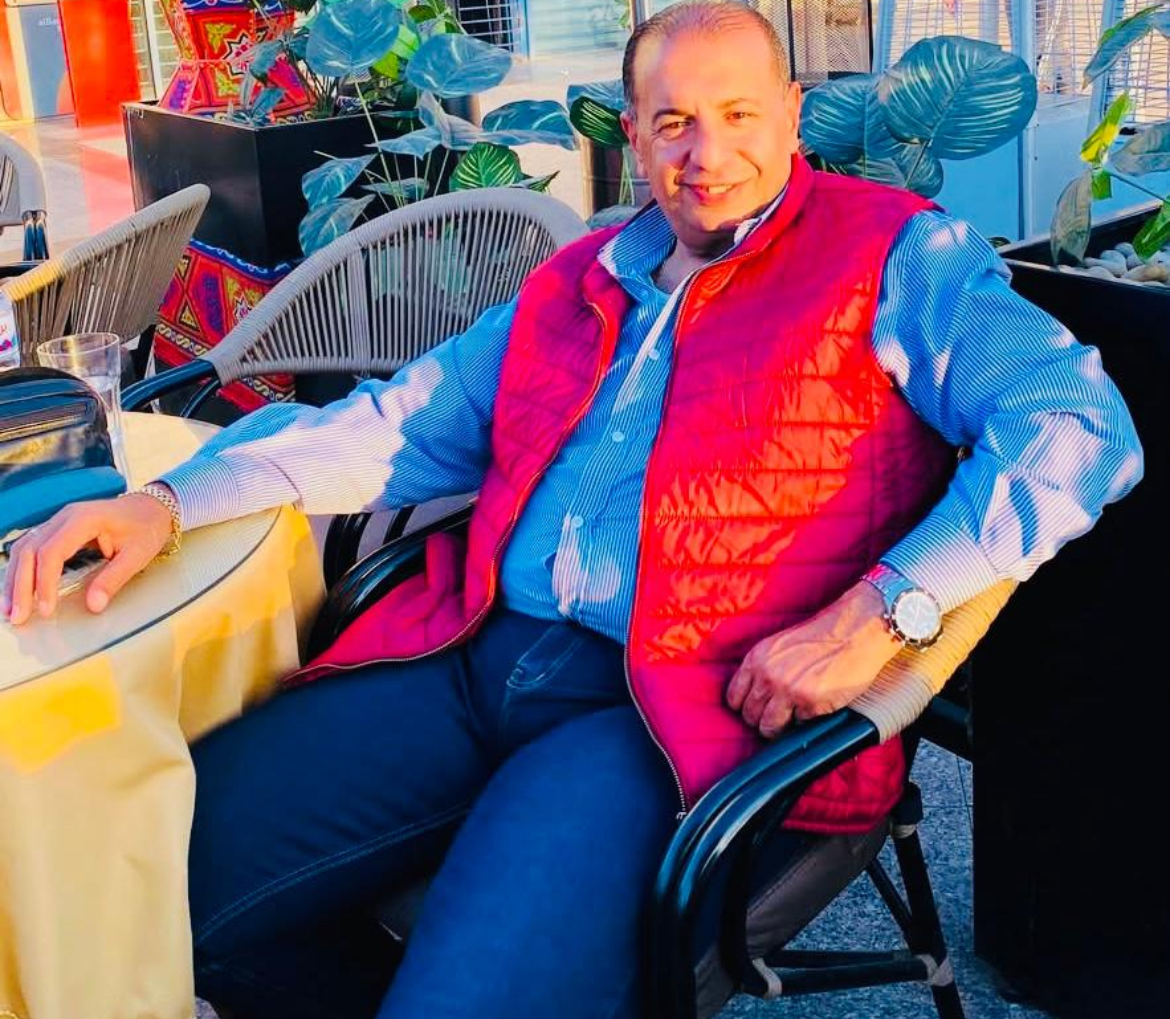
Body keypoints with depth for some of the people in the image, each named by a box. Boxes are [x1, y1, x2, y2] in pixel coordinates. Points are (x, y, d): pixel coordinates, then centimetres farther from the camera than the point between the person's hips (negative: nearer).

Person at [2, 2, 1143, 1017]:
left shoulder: (891, 253, 4)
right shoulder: (576, 281, 21)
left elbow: (1079, 422, -7)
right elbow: (406, 422, 22)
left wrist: (882, 610, -21)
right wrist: (171, 499, 9)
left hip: (693, 707, -6)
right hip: (480, 659, 6)